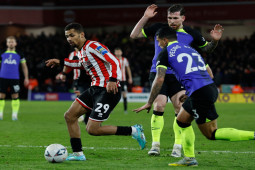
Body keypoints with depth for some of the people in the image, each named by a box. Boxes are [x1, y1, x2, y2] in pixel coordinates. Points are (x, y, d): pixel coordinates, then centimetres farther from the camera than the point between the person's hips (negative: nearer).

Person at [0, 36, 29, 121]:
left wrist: (26, 78, 8)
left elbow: (24, 67, 14)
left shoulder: (19, 55, 8)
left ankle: (15, 115, 1)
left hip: (15, 78, 0)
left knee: (15, 97, -4)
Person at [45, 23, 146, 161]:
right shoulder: (82, 51, 16)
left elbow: (114, 61, -21)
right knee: (69, 116, 7)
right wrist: (61, 62, 37)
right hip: (95, 89, 10)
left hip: (108, 90, -10)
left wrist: (113, 80, -36)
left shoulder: (92, 46, -13)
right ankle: (78, 153, 13)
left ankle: (133, 131, -3)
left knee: (92, 129, -14)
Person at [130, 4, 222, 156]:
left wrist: (214, 40, -6)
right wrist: (145, 17, -5)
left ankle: (178, 146, 0)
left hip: (179, 76, 0)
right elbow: (134, 35, 4)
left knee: (180, 109, -10)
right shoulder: (159, 29, 2)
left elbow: (207, 48, 15)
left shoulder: (191, 34, 2)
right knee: (158, 106, -13)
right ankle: (156, 144, -4)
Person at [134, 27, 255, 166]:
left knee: (211, 134, -2)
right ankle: (189, 159, 19)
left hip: (200, 93, -9)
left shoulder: (165, 53, 4)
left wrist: (149, 103, 2)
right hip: (211, 87, 9)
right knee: (182, 121, 22)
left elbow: (159, 79, -5)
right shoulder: (189, 49, 27)